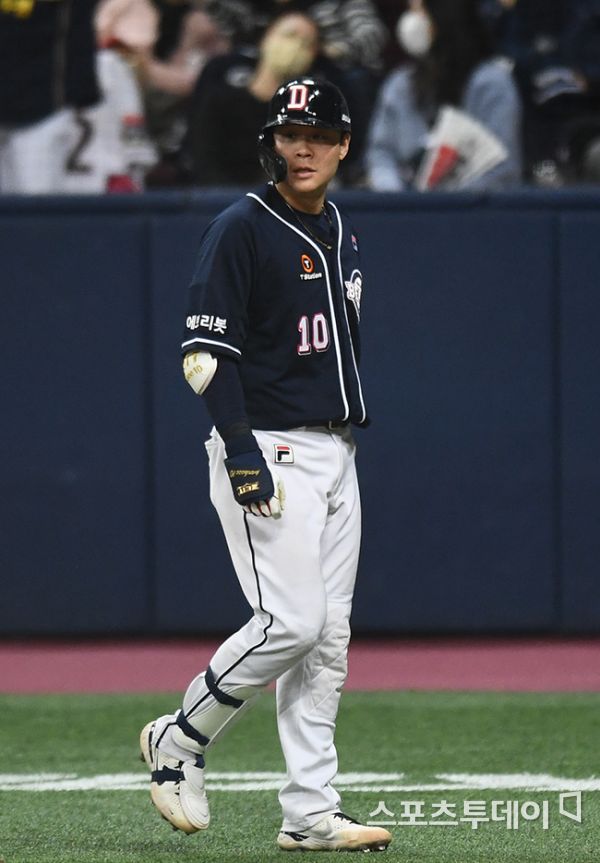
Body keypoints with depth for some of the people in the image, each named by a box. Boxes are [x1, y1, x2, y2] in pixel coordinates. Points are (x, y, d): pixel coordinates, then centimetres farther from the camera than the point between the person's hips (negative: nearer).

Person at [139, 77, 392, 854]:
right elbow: (205, 350, -15)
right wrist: (242, 452, -22)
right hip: (268, 450, -8)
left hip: (334, 453, 8)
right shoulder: (241, 229, -9)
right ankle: (177, 741, 4)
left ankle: (310, 815, 5)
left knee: (328, 637, 4)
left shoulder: (339, 233, 16)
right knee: (291, 622, -16)